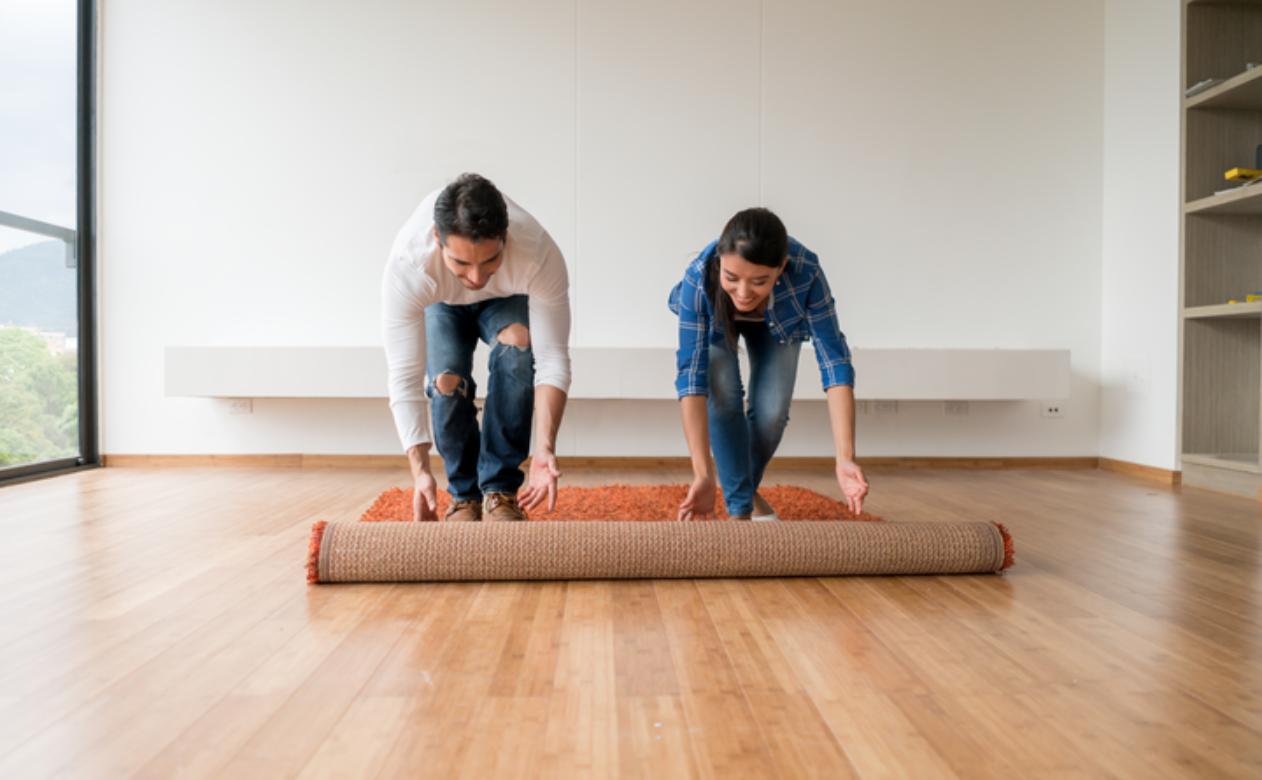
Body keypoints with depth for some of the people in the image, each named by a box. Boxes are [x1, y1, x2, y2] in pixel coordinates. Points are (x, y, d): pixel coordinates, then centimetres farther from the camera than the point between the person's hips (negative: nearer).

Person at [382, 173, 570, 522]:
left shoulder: (540, 255, -42)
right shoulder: (406, 266, -41)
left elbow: (552, 358, -37)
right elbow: (404, 378, -38)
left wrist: (545, 446, -48)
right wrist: (420, 470, -47)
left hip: (506, 299, 0)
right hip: (441, 304, 0)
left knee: (518, 343, -30)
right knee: (447, 379, -25)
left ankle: (499, 490, -18)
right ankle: (465, 494, 0)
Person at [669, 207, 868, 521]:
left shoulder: (805, 272, -42)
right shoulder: (698, 278, -42)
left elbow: (834, 358, -41)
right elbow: (691, 372, -43)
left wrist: (845, 458, -50)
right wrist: (703, 474, -49)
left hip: (777, 322, 1)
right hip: (716, 322, 0)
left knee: (772, 412, -12)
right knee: (723, 397, -24)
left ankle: (748, 489, 19)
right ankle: (739, 507, -6)